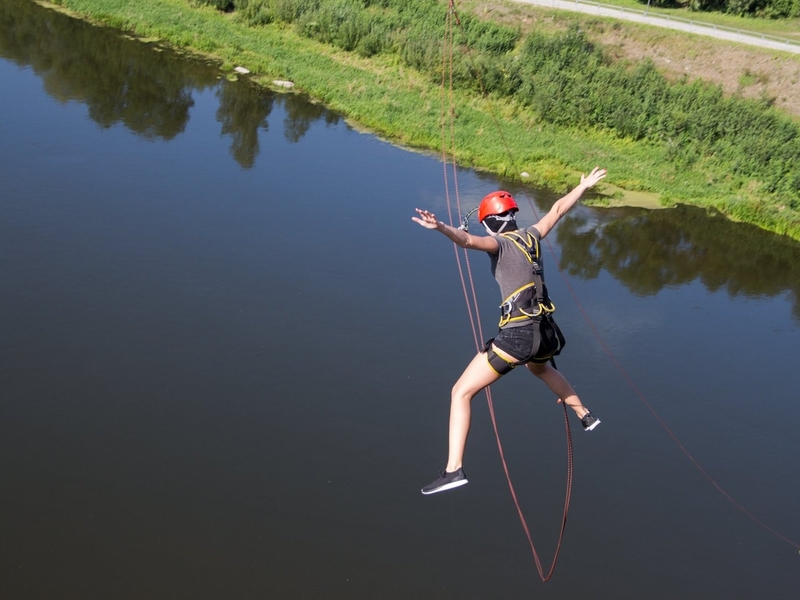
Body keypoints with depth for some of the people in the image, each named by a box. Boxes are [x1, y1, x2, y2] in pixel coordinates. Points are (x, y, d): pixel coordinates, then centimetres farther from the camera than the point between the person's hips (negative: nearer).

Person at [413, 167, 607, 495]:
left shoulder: (499, 242, -4)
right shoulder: (531, 236, 13)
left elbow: (468, 240, -27)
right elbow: (558, 208, 29)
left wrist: (440, 227, -43)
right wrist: (584, 186, 45)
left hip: (517, 335, -7)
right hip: (546, 333, 7)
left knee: (461, 392, -2)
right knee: (542, 369, 44)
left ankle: (454, 469, -13)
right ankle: (585, 415, 59)